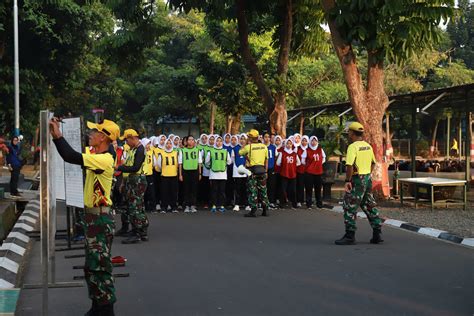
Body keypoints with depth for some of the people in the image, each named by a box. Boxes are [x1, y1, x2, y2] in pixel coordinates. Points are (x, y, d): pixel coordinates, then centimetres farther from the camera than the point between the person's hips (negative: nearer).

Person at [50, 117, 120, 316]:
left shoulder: (105, 159, -21)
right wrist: (56, 136, 2)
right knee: (92, 265, 16)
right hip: (92, 216, 9)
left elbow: (72, 157, -30)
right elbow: (71, 155, 14)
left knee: (99, 266, -4)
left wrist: (57, 135, -22)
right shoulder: (95, 155, 8)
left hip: (100, 218, -9)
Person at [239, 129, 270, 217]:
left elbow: (240, 153, 8)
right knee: (263, 190, 13)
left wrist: (245, 144, 19)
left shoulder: (248, 147, -8)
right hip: (262, 170, 4)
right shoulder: (264, 147, 5)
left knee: (253, 191, -1)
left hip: (252, 170, -4)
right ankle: (265, 210, 17)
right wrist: (265, 171, 17)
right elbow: (266, 161, 10)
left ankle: (253, 211, -5)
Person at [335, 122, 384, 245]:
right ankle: (377, 234, 15)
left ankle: (350, 236, 0)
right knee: (369, 206, 14)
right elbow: (373, 163, 19)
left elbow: (349, 165, -24)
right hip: (368, 178, 8)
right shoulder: (368, 146, 9)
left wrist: (347, 181, -19)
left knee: (349, 207, -1)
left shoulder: (353, 147, -16)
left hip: (357, 180, -8)